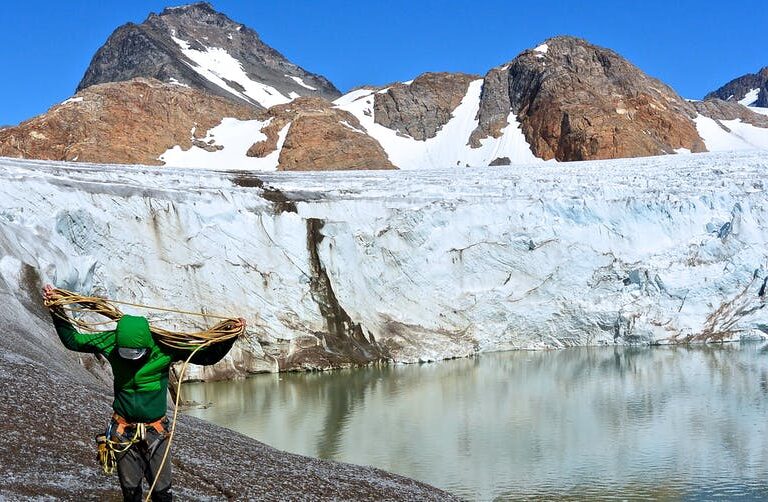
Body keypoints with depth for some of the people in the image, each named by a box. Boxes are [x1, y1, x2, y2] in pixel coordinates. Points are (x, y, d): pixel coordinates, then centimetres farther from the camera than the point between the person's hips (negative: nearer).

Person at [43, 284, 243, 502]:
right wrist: (56, 309, -5)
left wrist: (231, 336, -23)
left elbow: (208, 356, -10)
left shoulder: (164, 346, -16)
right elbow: (72, 340, 2)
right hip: (123, 431, 2)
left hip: (156, 431, -1)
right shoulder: (111, 342, -12)